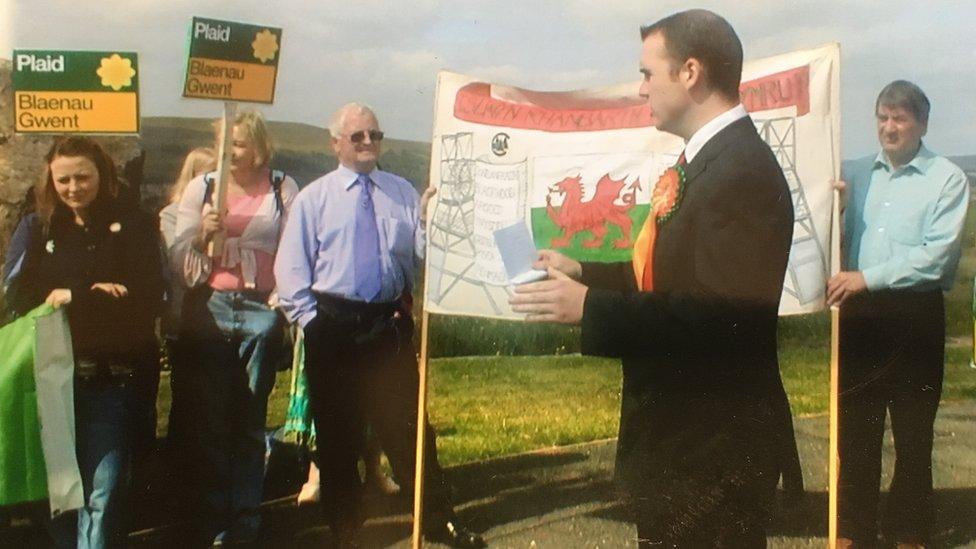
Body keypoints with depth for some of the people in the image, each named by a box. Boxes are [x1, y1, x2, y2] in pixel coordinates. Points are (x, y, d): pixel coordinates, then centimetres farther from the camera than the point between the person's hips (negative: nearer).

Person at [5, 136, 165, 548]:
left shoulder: (133, 227, 5)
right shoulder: (37, 227, 13)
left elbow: (149, 299, -6)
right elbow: (19, 296, 1)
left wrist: (72, 298, -10)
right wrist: (97, 297, -11)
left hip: (113, 377, -3)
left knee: (103, 492, -9)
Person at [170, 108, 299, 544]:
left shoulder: (282, 189, 2)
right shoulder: (200, 188, 7)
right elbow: (180, 259, 6)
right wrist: (203, 235, -13)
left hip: (261, 312, -1)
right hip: (207, 310, 1)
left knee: (250, 423, 7)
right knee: (208, 423, 5)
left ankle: (244, 525, 16)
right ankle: (210, 525, 15)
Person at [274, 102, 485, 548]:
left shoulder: (403, 193, 8)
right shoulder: (314, 197, 3)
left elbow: (421, 253, 3)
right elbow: (290, 268, 0)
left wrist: (429, 220, -14)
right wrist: (311, 321, -6)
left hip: (391, 323, 1)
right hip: (334, 327, -1)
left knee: (407, 425, 6)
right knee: (337, 431, 9)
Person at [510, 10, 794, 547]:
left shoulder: (744, 171, -22)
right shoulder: (706, 159, 11)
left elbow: (730, 315, -30)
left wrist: (590, 308, -29)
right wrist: (583, 273, 13)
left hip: (711, 446, -10)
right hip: (683, 432, 10)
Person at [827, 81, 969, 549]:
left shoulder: (947, 179, -3)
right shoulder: (855, 174, 11)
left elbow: (937, 255, -14)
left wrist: (868, 277, -17)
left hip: (915, 314, -3)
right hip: (860, 314, 4)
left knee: (912, 434, 6)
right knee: (855, 429, 8)